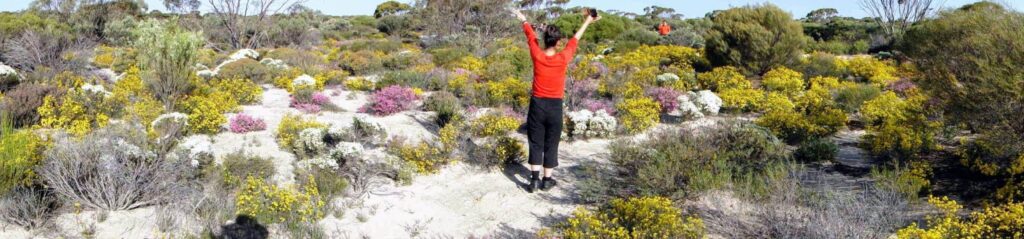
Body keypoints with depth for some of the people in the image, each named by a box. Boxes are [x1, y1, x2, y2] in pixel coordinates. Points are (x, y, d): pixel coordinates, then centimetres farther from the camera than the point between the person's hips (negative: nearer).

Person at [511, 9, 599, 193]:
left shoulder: (537, 55, -8)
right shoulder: (563, 58, -10)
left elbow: (530, 36, 11)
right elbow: (575, 40, 6)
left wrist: (524, 20, 30)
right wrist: (588, 22, 23)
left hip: (537, 105, 1)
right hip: (555, 107, -1)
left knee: (535, 143, 7)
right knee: (551, 144, 9)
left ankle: (534, 179, 4)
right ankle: (547, 180, 15)